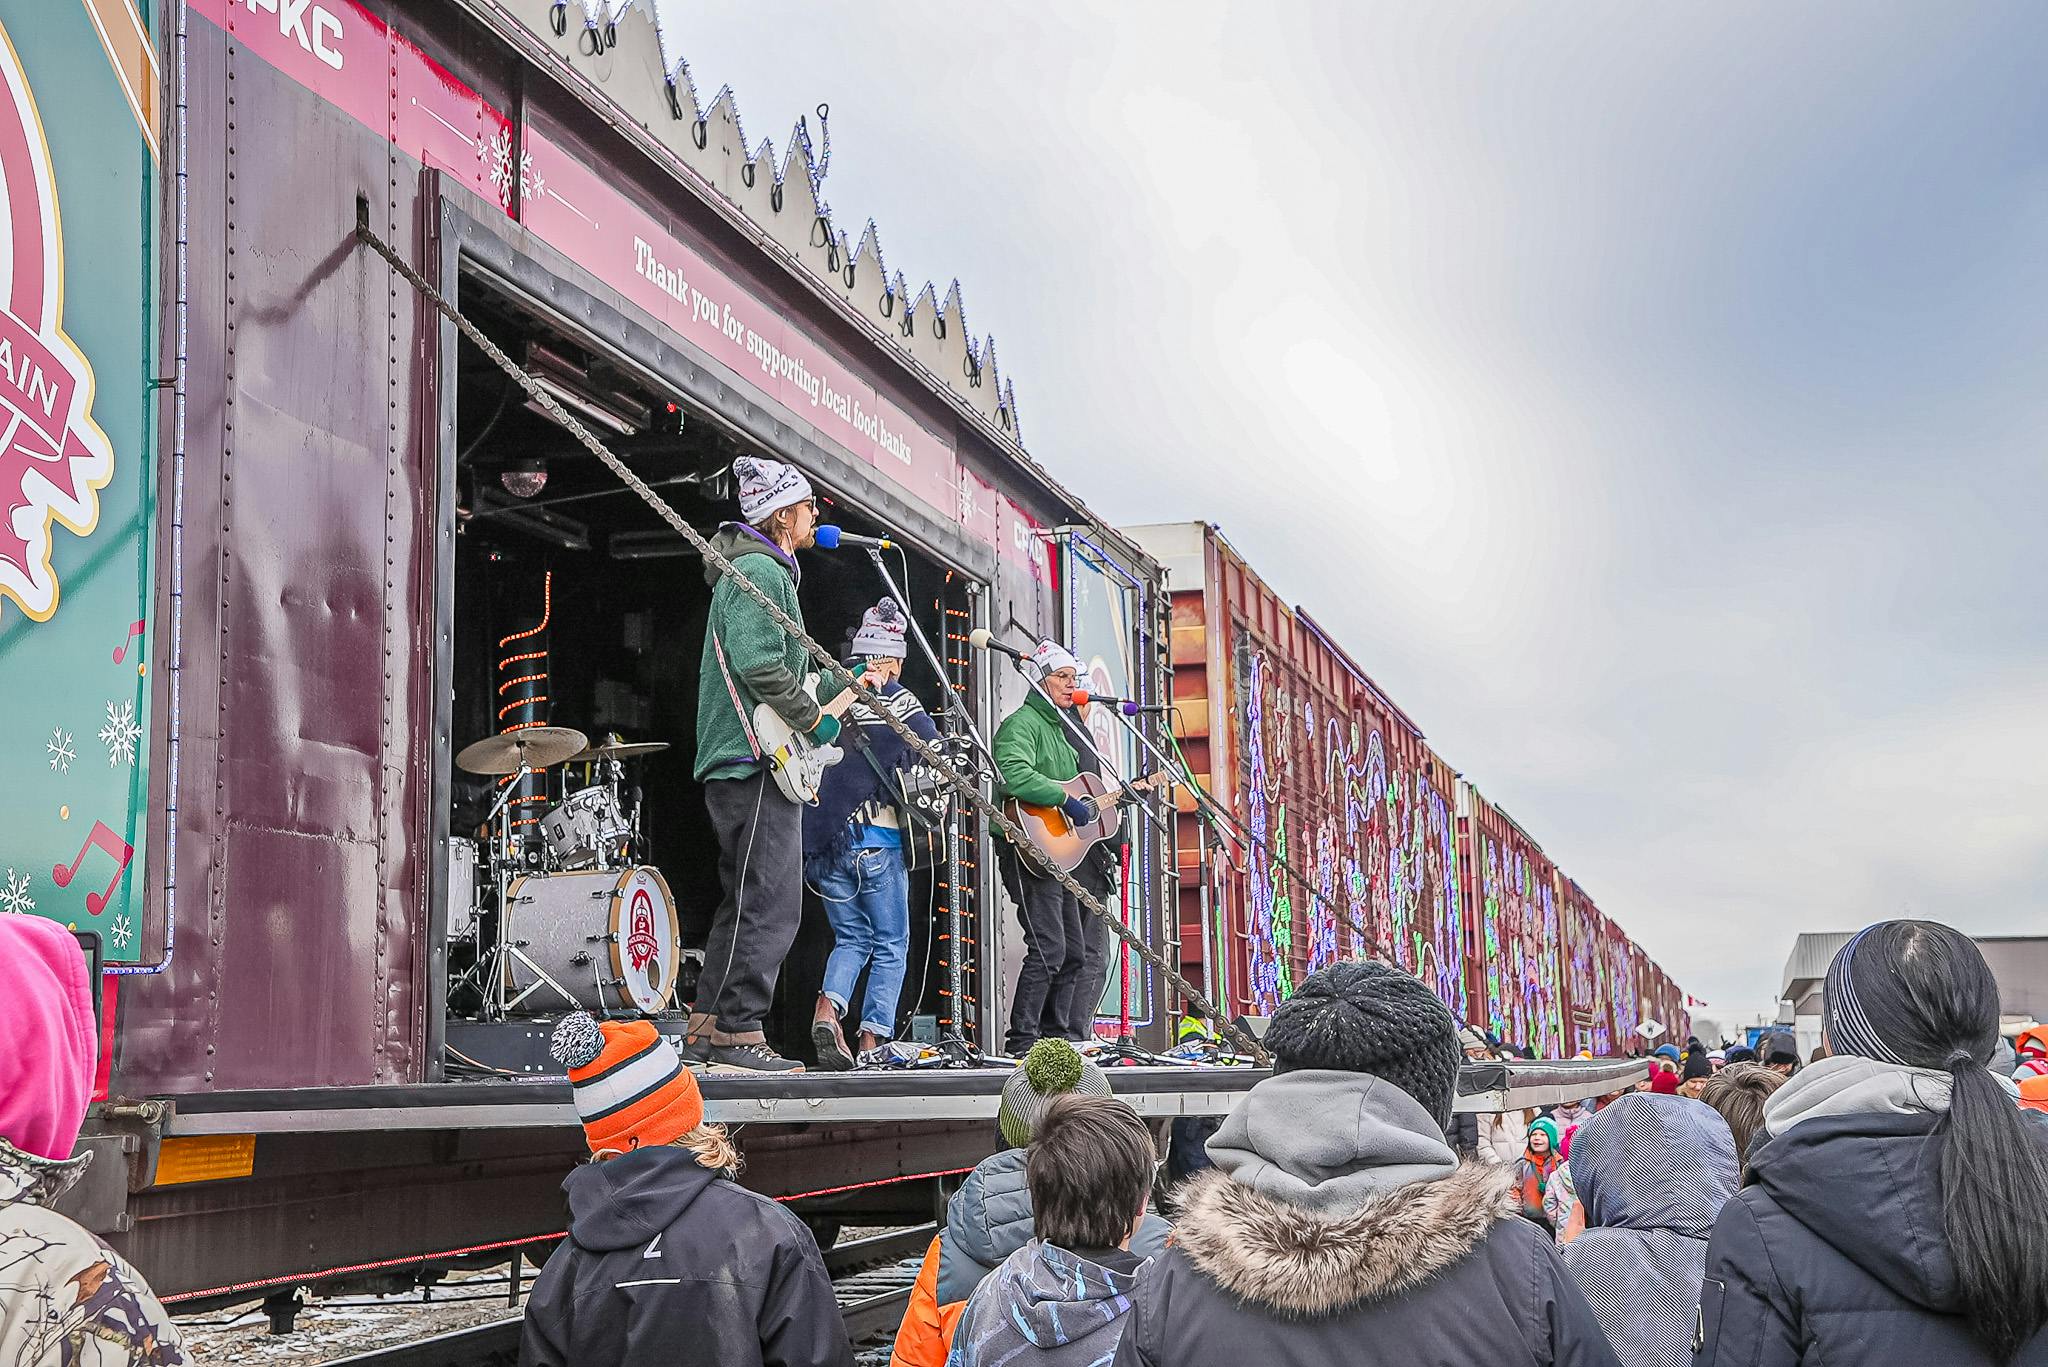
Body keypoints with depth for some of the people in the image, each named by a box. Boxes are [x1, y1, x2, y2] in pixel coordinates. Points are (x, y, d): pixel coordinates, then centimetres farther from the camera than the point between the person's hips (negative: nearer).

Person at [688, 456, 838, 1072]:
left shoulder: (760, 571, 24)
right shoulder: (760, 571, -10)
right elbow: (759, 664, -23)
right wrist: (815, 719, -13)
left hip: (738, 764, 11)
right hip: (758, 764, -11)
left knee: (743, 903, 13)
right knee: (769, 906, -11)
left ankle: (706, 1030, 15)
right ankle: (739, 1033, -10)